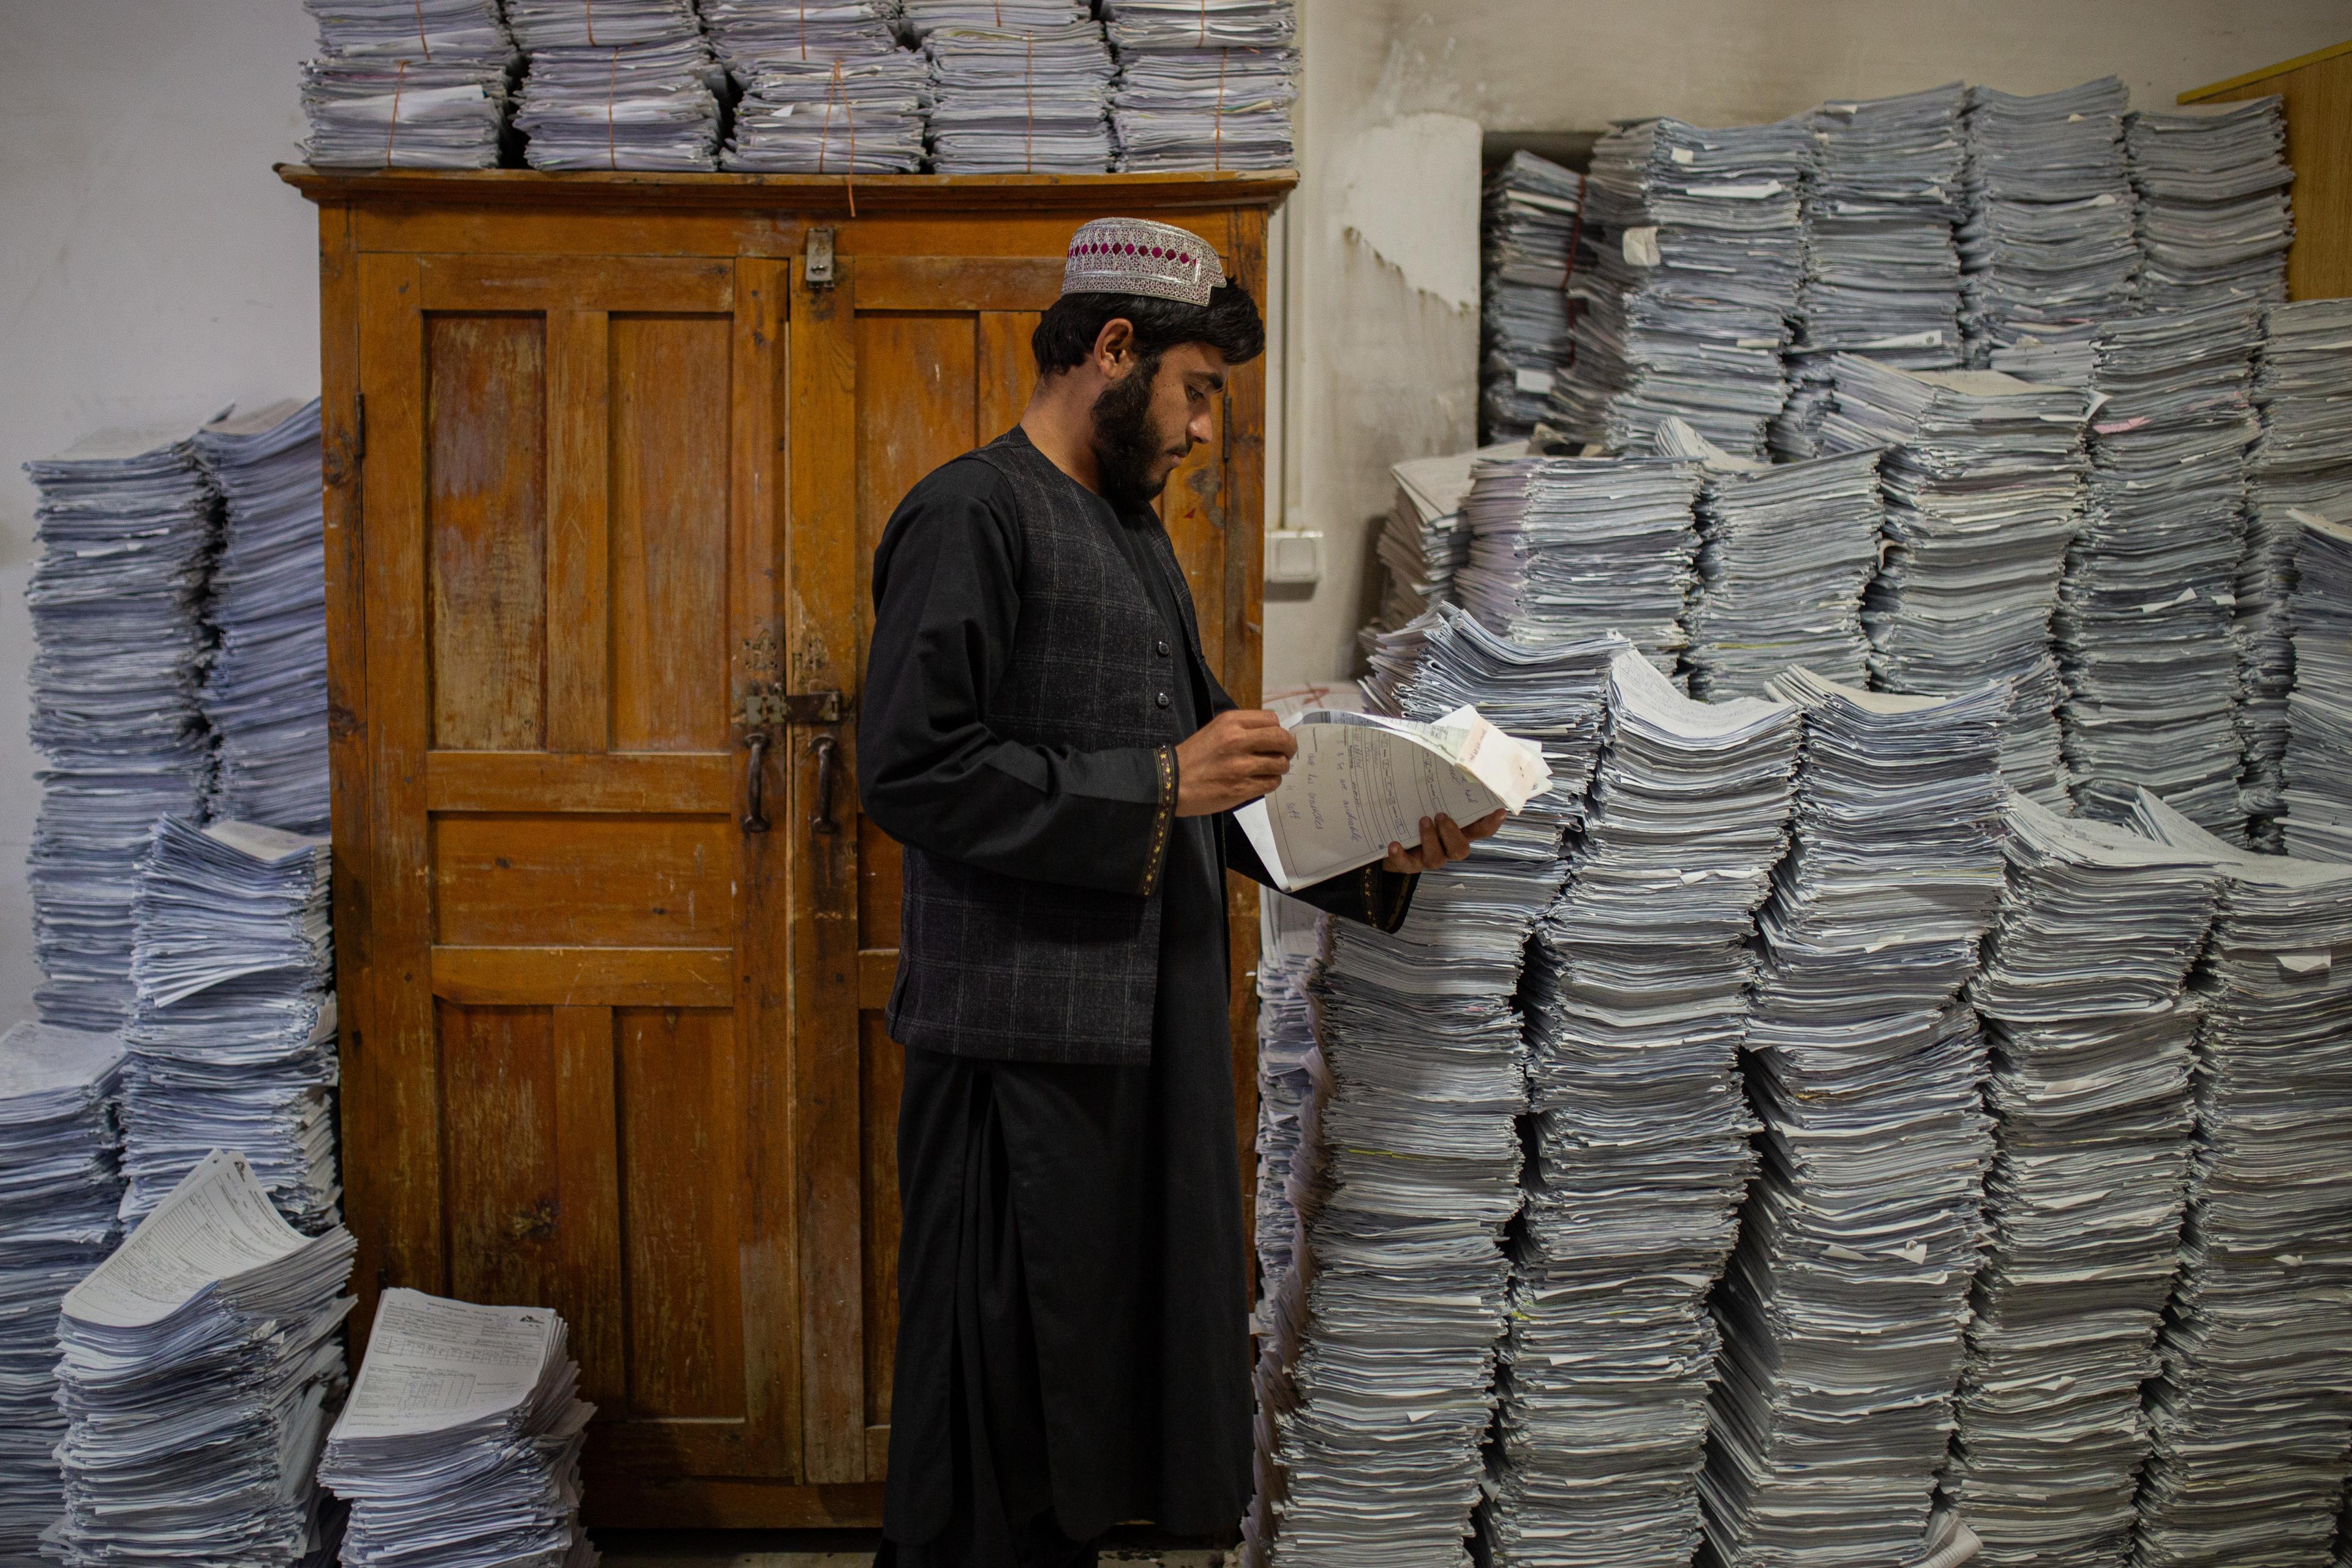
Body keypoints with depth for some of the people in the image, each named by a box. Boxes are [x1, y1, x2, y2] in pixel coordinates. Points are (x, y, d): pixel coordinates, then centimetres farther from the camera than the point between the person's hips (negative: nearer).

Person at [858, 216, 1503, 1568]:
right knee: (999, 1399, 1)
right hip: (1024, 1037, -9)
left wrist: (1373, 855, 7)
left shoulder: (1136, 530, 19)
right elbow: (912, 770, -19)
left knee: (1112, 1366, 15)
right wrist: (1155, 788, -19)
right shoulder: (973, 516, -9)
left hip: (1149, 1027, 9)